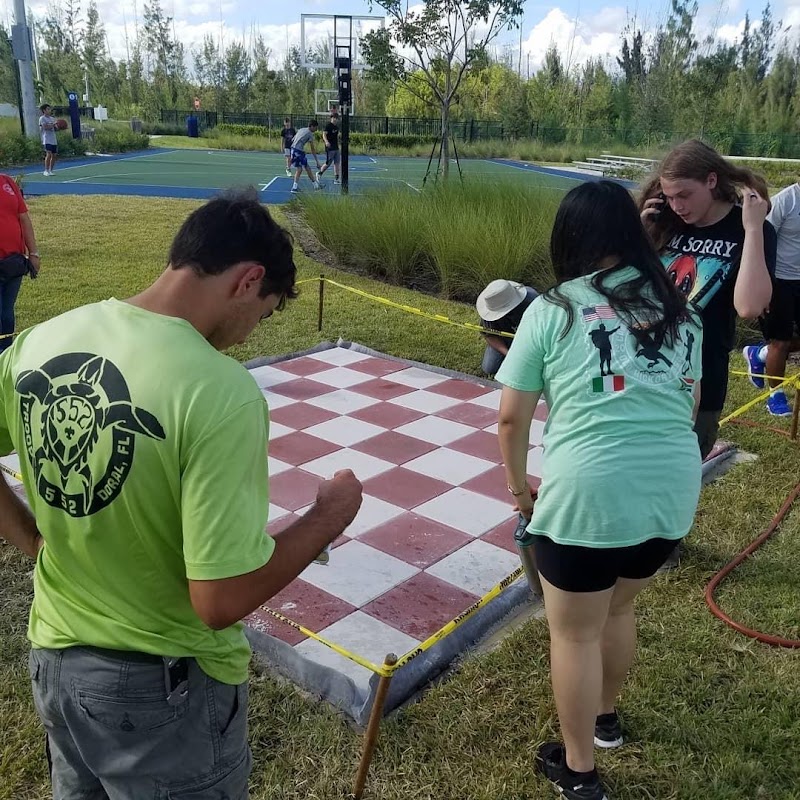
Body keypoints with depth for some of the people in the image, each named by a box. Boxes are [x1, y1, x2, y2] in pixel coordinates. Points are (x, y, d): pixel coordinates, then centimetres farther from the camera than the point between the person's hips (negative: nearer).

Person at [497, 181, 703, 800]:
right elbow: (688, 404, 18)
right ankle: (606, 717, 51)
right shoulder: (679, 310, 10)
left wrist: (518, 485, 13)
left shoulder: (552, 311, -4)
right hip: (674, 488, 6)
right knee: (619, 608, 28)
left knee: (575, 632, 14)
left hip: (589, 493, -5)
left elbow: (512, 418, -2)